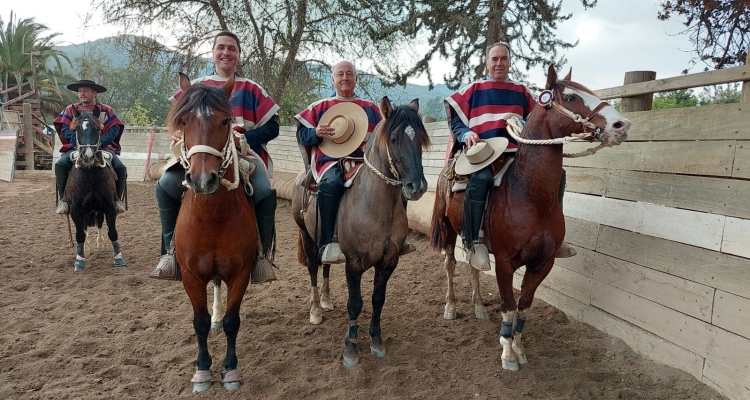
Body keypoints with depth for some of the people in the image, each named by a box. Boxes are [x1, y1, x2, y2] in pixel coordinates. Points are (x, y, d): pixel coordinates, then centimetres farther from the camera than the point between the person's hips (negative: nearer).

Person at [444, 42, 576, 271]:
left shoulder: (521, 93, 17)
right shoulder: (473, 90, 8)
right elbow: (455, 120, 5)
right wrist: (466, 134, -16)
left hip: (517, 154, 5)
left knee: (557, 173, -5)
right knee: (480, 180, -38)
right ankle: (473, 243, -26)